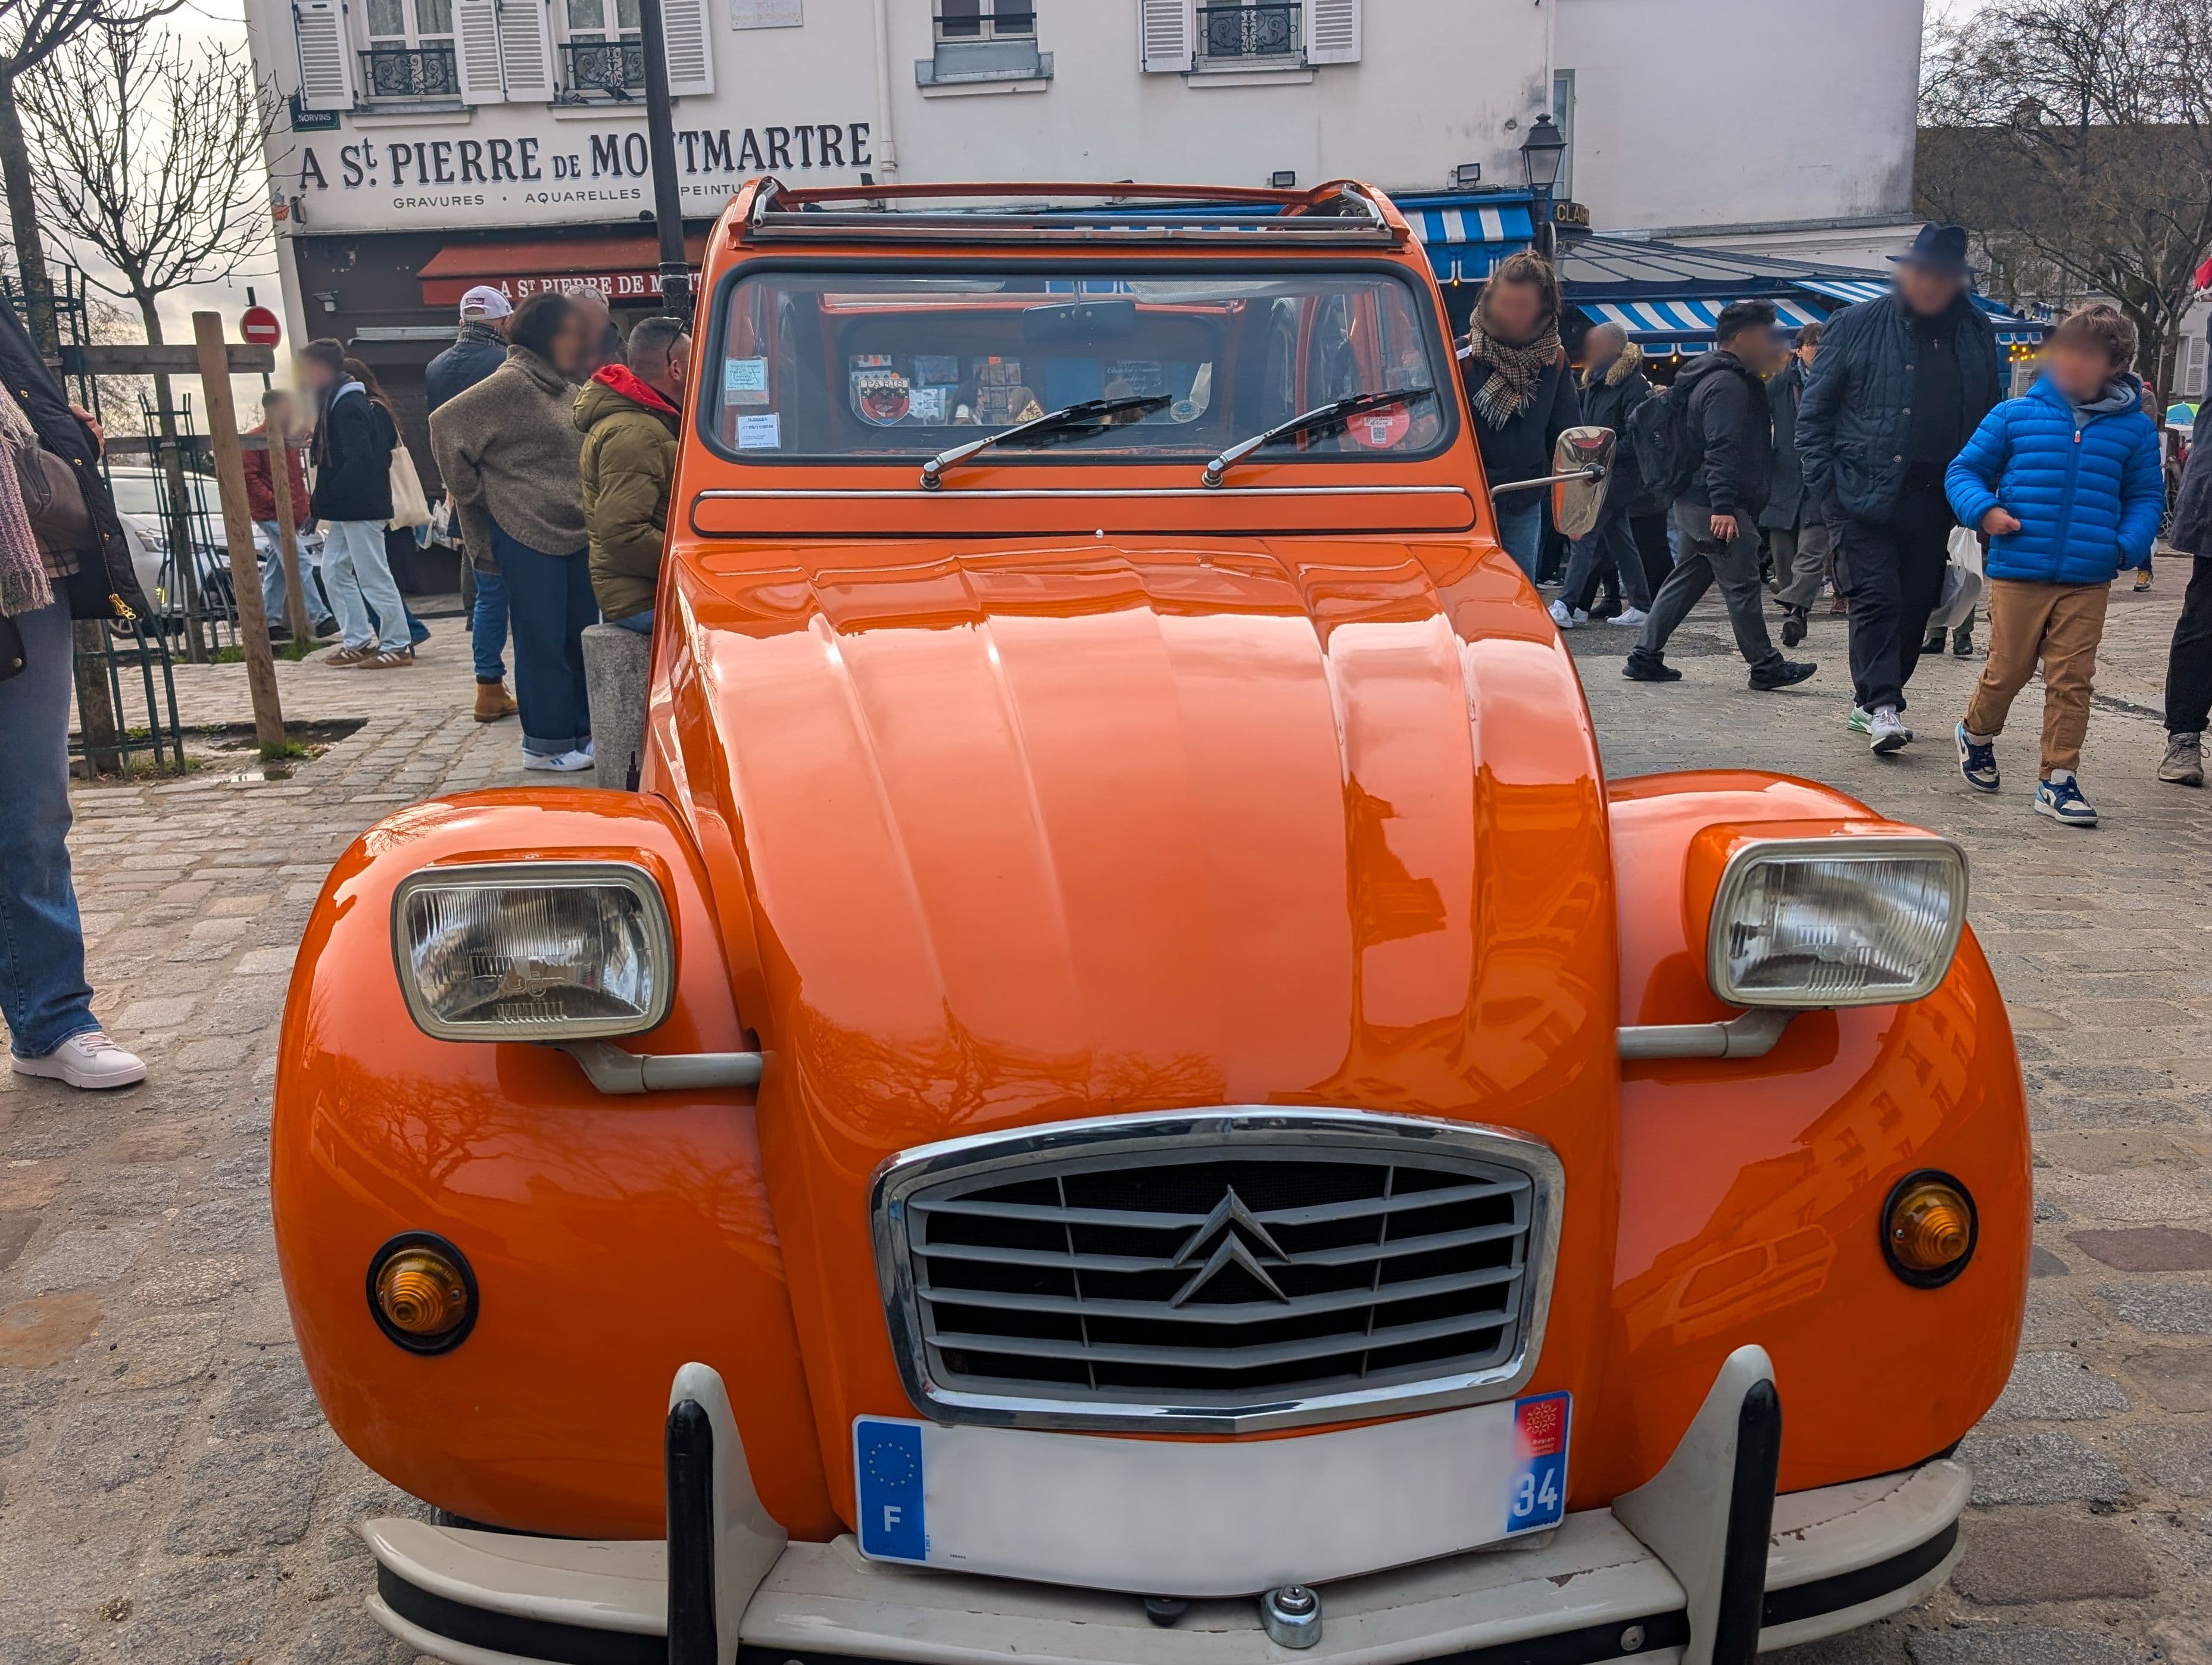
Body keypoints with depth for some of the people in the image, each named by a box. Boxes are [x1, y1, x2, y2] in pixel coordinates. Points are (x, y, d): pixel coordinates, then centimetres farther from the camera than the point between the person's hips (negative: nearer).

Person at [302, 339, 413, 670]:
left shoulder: (347, 407, -16)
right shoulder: (337, 402, 14)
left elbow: (358, 460, -24)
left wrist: (323, 498, -19)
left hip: (359, 507, -11)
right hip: (347, 509, 11)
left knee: (373, 576, -4)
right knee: (334, 572, 12)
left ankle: (397, 646, 3)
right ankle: (359, 642, 16)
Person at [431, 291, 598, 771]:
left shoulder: (566, 388, 13)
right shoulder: (511, 383, -11)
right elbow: (446, 423, -13)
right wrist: (471, 493, -6)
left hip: (574, 533, 8)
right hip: (528, 534, -8)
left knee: (580, 637, 11)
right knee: (543, 641, -1)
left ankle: (580, 734, 21)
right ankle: (546, 744, 7)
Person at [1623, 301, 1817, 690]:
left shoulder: (1712, 377, 20)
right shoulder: (1728, 384, -14)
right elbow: (1723, 450, -24)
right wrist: (1723, 507, -29)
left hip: (1693, 502, 11)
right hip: (1716, 506, -11)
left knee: (1686, 580, 13)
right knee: (1743, 585, -4)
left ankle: (1645, 657, 13)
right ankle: (1766, 666, 3)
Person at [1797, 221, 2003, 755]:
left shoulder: (1977, 334, 11)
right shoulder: (1857, 324, 1)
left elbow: (1991, 420, 16)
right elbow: (1813, 411, 1)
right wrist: (1826, 486, -7)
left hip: (1935, 499, 4)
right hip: (1864, 493, -4)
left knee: (1916, 604, 6)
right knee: (1876, 596, -12)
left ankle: (1868, 700, 18)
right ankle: (1881, 705, -11)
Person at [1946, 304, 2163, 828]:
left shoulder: (2135, 428, 7)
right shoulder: (2014, 415, 2)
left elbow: (2147, 497, 14)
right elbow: (1964, 470, 9)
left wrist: (2128, 544, -3)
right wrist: (1984, 511, -10)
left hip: (2088, 582, 1)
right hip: (2017, 573, -1)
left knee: (2071, 680, 1)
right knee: (2008, 670, 6)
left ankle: (2058, 781, 9)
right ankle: (1976, 733, 35)